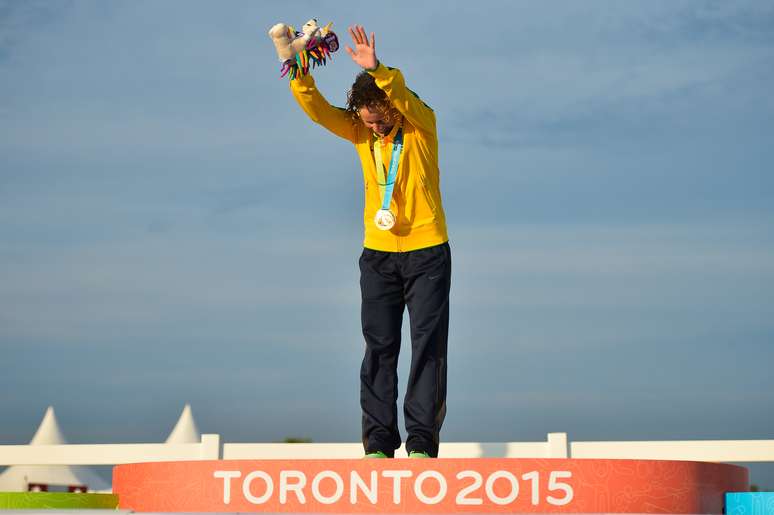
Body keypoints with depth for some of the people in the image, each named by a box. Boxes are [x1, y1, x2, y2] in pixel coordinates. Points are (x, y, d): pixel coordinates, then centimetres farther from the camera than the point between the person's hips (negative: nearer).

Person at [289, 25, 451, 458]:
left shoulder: (421, 125, -7)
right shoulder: (361, 131, 4)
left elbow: (404, 98, -27)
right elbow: (318, 109, -8)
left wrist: (376, 70, -44)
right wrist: (299, 74, -25)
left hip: (427, 252, -3)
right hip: (378, 255, 4)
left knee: (429, 343, -5)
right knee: (380, 346, 1)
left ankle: (422, 441, -5)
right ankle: (379, 442, 2)